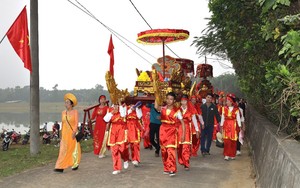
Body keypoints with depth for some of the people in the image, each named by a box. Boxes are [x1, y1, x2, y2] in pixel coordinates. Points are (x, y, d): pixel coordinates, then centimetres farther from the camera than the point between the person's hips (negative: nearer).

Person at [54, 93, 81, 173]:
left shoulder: (75, 112, -5)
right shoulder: (63, 112, 9)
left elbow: (76, 123, -13)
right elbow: (62, 123, 14)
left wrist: (74, 132, -24)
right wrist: (62, 133, 14)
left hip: (73, 134, -4)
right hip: (65, 134, 4)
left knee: (74, 149, 7)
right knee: (63, 149, -3)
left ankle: (75, 164, 24)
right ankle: (61, 167, -4)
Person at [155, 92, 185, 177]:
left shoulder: (177, 111, -4)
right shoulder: (163, 108, 1)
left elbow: (182, 123, -2)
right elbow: (156, 107, -23)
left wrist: (183, 134, -7)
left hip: (172, 131, -3)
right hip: (163, 131, 4)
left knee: (171, 150, -14)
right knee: (164, 150, 8)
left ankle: (172, 169, -9)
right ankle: (166, 168, 21)